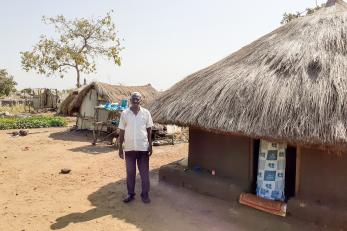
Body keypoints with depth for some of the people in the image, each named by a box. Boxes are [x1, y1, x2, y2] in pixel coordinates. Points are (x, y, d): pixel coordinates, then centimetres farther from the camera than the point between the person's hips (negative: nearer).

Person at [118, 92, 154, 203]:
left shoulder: (146, 113, -1)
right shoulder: (124, 113, -1)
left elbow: (149, 130, 3)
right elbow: (121, 131, 2)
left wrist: (150, 145, -2)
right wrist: (120, 147, 1)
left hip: (143, 147, 0)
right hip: (129, 148, 1)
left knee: (144, 172, 7)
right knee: (130, 172, 11)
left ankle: (145, 194, 20)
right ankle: (130, 194, 25)